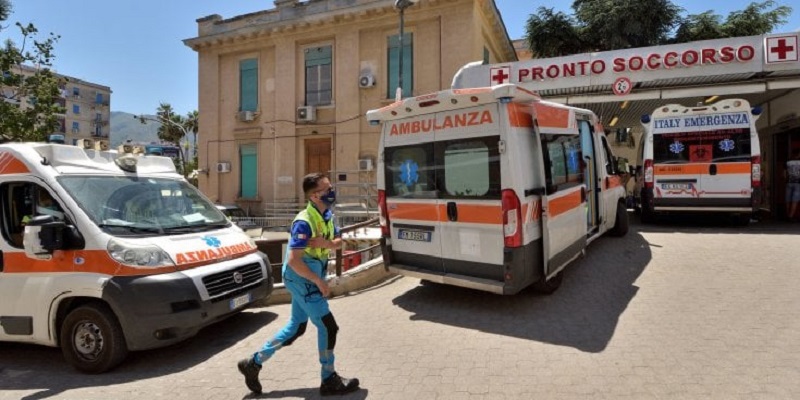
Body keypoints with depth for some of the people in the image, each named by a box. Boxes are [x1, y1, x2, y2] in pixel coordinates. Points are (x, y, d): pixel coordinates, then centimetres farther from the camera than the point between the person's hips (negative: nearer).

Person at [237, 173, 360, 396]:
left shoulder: (326, 215, 3)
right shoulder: (304, 222, -24)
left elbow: (338, 242, 7)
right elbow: (293, 260, -28)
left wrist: (325, 243, -15)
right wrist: (319, 281, -22)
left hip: (306, 278, 9)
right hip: (301, 277, -9)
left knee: (296, 327, 18)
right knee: (328, 326, -2)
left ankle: (254, 363, 31)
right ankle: (329, 381, 15)